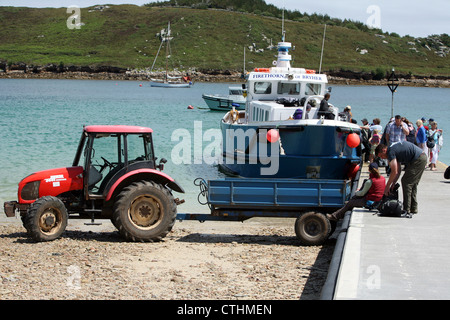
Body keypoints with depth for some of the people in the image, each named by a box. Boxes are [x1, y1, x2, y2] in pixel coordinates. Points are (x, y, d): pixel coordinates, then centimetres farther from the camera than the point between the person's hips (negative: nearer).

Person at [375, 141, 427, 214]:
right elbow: (398, 170, 20)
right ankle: (413, 208, 18)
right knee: (412, 183, 16)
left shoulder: (391, 152, -11)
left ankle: (406, 209, -4)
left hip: (418, 160, -10)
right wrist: (392, 185, 17)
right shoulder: (394, 148, 19)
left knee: (406, 182, -5)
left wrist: (387, 187, -6)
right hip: (423, 157, 10)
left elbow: (394, 172, -14)